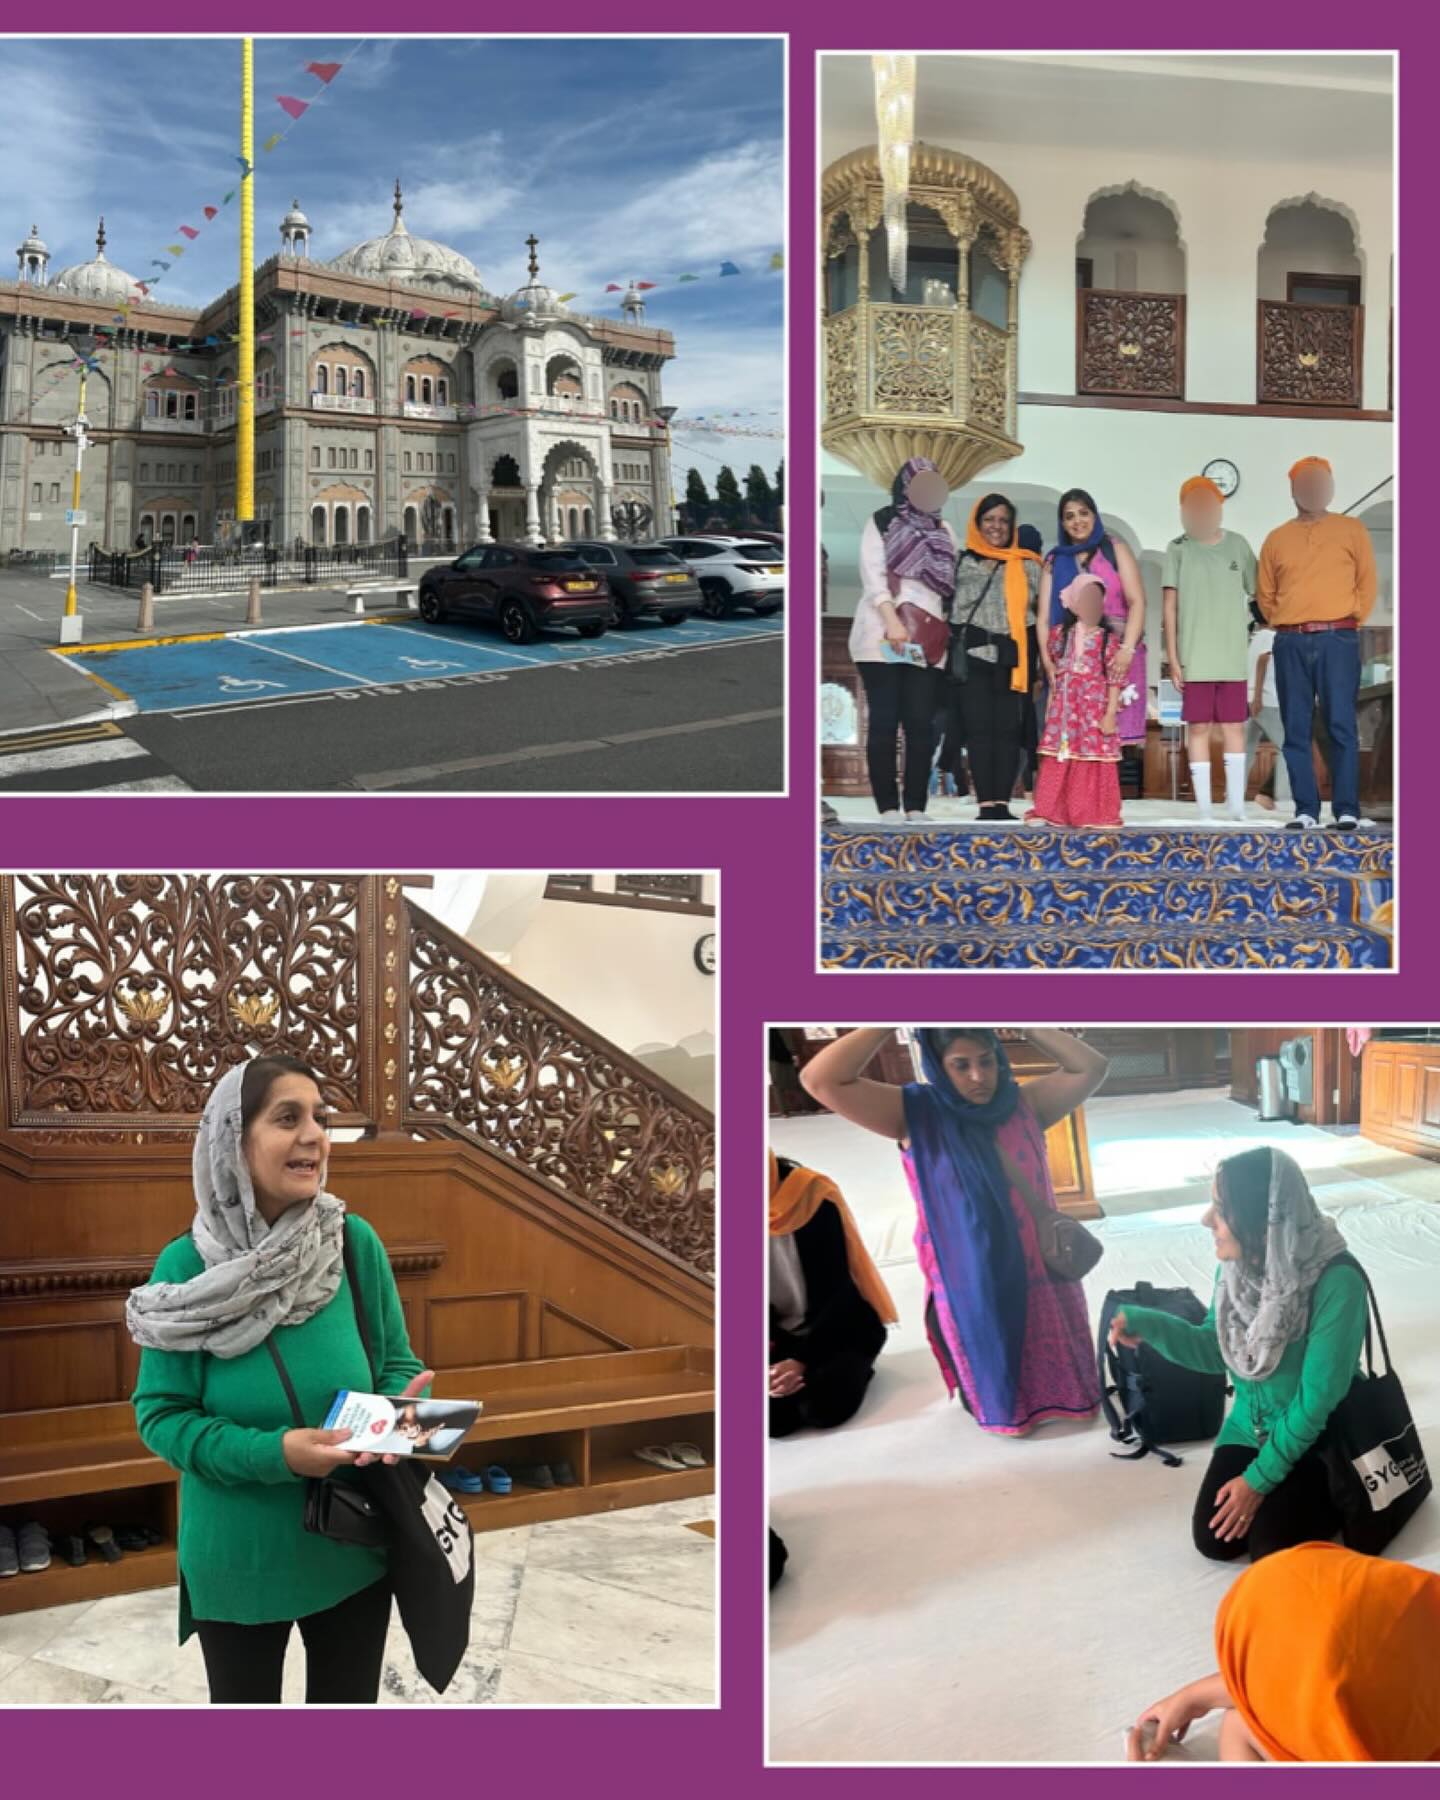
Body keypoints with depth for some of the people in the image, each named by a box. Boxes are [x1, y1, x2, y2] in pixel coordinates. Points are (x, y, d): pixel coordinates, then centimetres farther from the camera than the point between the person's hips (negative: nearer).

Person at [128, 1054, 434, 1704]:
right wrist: (273, 1453, -27)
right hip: (238, 1560, -1)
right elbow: (161, 1413, -12)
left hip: (354, 1550, 2)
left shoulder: (357, 1243, -9)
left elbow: (398, 1362, 1)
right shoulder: (186, 1265, -14)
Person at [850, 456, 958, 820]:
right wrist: (892, 620, -15)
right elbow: (872, 575, -3)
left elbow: (952, 581, 15)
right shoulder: (881, 523, 8)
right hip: (881, 637, -3)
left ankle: (916, 807, -2)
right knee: (884, 721, -6)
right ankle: (888, 808, -6)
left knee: (921, 723, -4)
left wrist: (946, 625, 1)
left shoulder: (943, 530, 20)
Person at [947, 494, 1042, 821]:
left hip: (1010, 657, 1)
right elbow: (946, 605, 7)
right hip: (972, 654, -1)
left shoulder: (1027, 566, 12)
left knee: (1007, 728, -4)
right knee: (978, 728, -6)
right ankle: (987, 804, -7)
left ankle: (1002, 803, -4)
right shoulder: (962, 563, 11)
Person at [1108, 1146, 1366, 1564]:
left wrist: (1260, 1478, -20)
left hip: (1320, 1433, -5)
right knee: (1214, 1541, -5)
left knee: (1272, 1549, -16)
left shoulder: (1336, 1282, -31)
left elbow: (1318, 1398, -25)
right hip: (1251, 1425, 6)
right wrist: (1146, 1324, -17)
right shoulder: (1237, 1264, -10)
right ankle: (1291, 1491, 22)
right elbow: (1217, 1352, 2)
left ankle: (1338, 1493, 12)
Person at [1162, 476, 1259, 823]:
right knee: (1198, 728, 1)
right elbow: (1170, 604, 1)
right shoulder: (1178, 548, 3)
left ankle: (1237, 804, 8)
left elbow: (1258, 595, 13)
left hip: (1233, 657, 1)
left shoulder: (1237, 545, 7)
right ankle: (1204, 808, 5)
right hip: (1195, 659, -1)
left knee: (1234, 727, 3)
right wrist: (1172, 657, -3)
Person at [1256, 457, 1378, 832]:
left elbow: (1366, 583, 8)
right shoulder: (1276, 539, 15)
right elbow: (1265, 594, 17)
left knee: (1341, 726, -7)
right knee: (1296, 729, 0)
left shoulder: (1352, 530, 10)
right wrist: (1284, 623, 6)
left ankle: (1347, 810, -7)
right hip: (1290, 643, 2)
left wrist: (1349, 621, 1)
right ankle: (1305, 810, 3)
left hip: (1337, 640, -2)